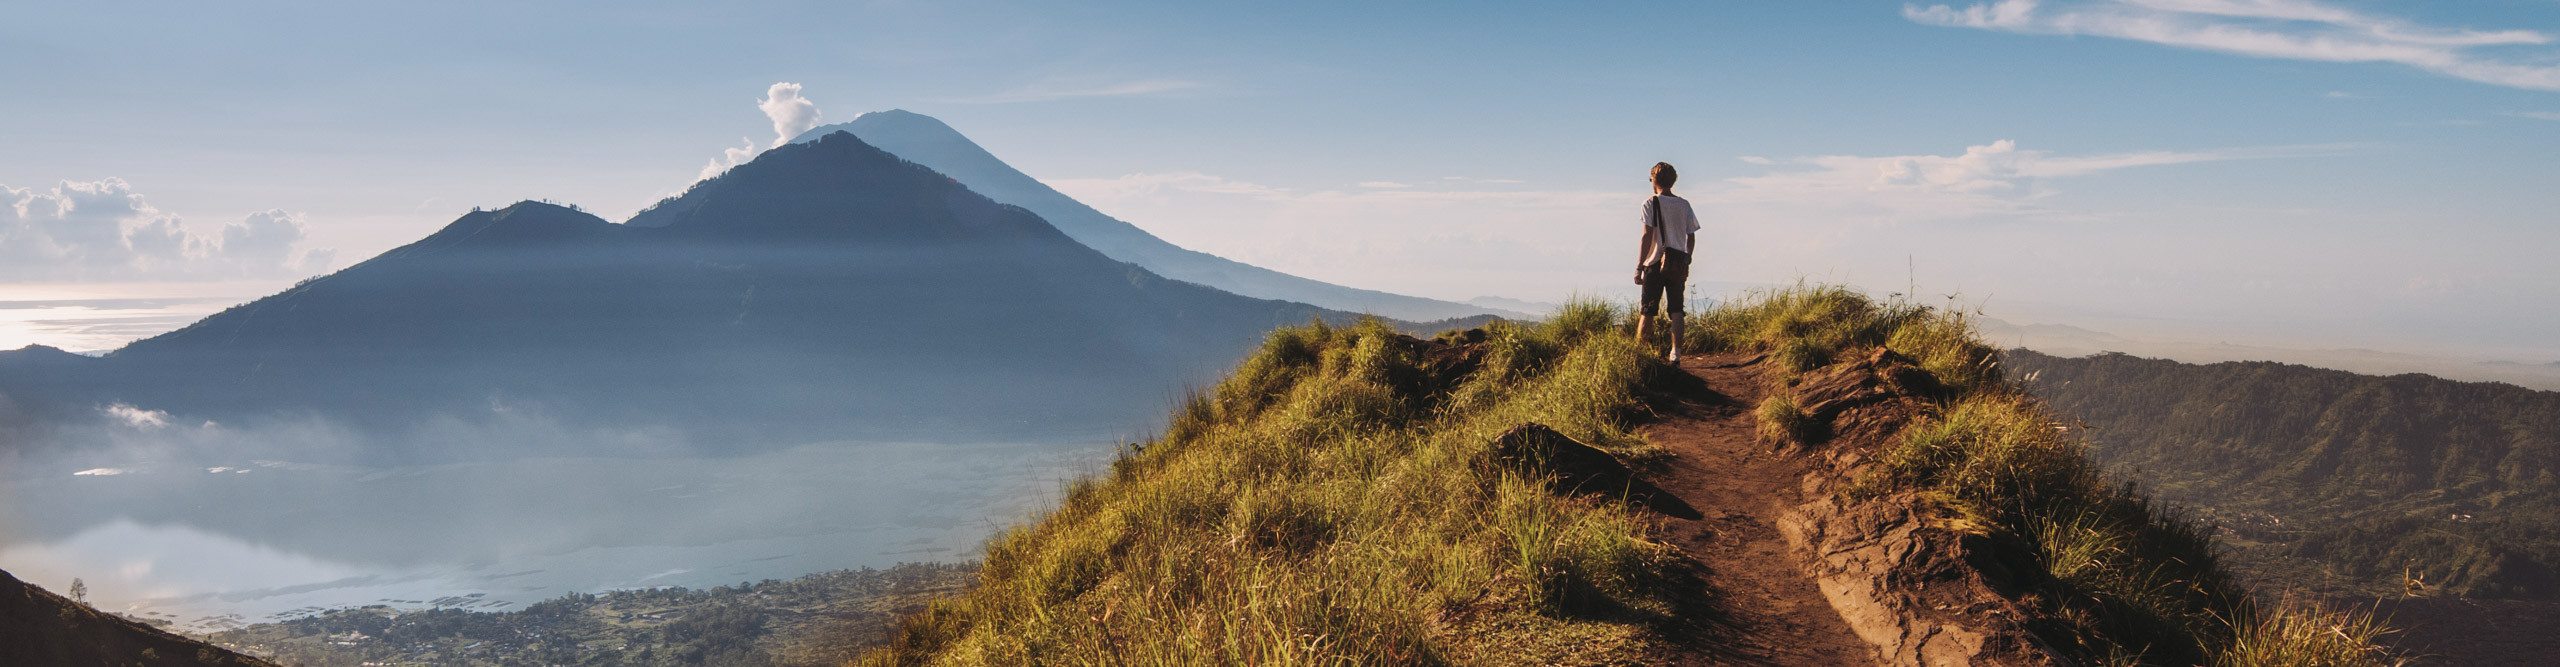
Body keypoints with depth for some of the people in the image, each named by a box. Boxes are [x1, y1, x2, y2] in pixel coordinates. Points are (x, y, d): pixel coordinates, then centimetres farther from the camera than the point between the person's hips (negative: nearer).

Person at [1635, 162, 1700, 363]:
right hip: (1678, 266, 3)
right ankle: (1675, 353, -3)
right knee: (1677, 311, 3)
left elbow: (1647, 236, -11)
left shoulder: (1651, 204, -5)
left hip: (1655, 263, -3)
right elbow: (1691, 237, 10)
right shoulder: (1684, 205, 8)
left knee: (1647, 312, 4)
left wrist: (1638, 267, -10)